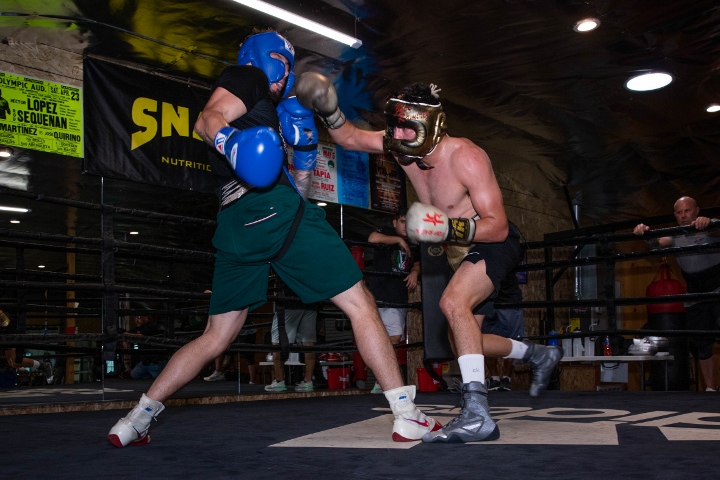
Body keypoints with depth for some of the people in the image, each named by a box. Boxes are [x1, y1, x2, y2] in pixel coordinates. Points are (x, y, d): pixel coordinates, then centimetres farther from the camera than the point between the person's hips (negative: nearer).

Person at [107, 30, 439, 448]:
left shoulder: (264, 110, 33)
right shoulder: (246, 76, 9)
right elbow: (207, 119, -14)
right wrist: (230, 140, -33)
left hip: (237, 226, 9)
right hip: (274, 210, -9)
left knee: (216, 338, 13)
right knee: (361, 304, -3)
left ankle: (137, 419, 10)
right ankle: (407, 416, -4)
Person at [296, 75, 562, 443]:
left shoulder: (465, 157, -27)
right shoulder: (402, 146, -9)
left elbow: (498, 226, -27)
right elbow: (349, 138, -3)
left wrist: (451, 229, -42)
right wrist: (329, 112, -23)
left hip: (494, 244, -8)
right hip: (465, 250, 9)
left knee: (453, 302, -35)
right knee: (464, 341, 14)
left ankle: (476, 413, -36)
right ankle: (539, 355, 39)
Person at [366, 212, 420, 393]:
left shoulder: (410, 244, 20)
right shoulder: (387, 231, -1)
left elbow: (417, 264, 24)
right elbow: (372, 238, -23)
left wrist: (414, 272, 0)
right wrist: (398, 240, -14)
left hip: (400, 296, 8)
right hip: (383, 294, -8)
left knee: (393, 339, 8)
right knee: (394, 336, -17)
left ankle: (380, 383, 15)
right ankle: (382, 383, -11)